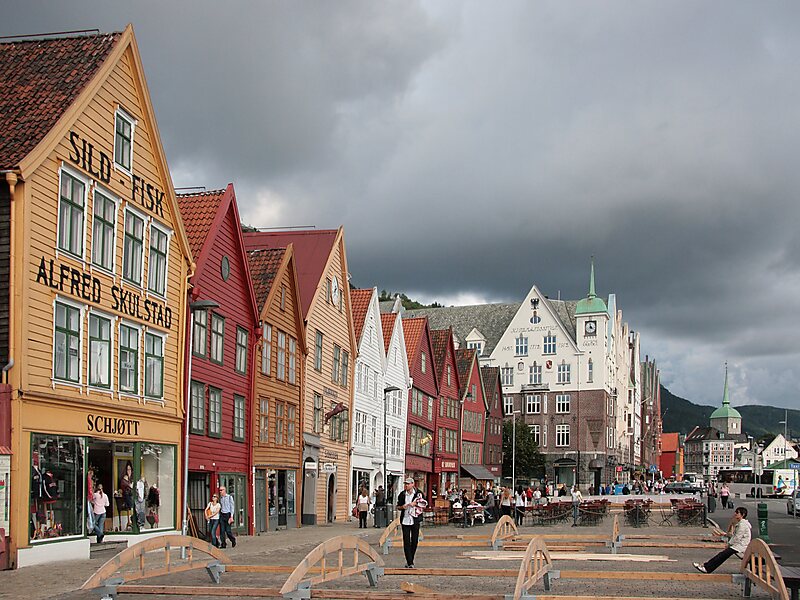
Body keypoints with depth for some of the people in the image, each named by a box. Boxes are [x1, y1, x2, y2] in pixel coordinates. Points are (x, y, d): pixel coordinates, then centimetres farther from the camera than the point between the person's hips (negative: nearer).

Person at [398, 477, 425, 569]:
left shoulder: (418, 493, 0)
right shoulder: (402, 494, 6)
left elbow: (424, 505, 1)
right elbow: (398, 506, 15)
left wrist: (414, 504, -13)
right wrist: (402, 507, -7)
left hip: (415, 520, -1)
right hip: (405, 520, 1)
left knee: (414, 540, 6)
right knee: (406, 541, -6)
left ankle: (410, 560, 20)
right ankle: (409, 562, -6)